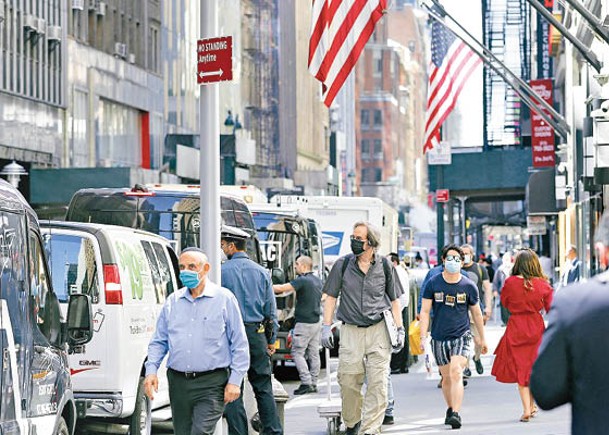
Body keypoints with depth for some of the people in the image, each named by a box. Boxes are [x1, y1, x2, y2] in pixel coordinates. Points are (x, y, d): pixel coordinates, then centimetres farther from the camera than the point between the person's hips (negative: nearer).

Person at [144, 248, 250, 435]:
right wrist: (151, 370, 0)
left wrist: (235, 381, -6)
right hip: (178, 383, 5)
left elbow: (239, 345, 0)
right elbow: (159, 341, 16)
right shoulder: (172, 301, 12)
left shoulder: (224, 298, -1)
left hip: (211, 384, -5)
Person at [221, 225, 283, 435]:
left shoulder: (222, 272, -6)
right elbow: (271, 309, 10)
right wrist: (271, 339, 16)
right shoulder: (262, 272, 7)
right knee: (264, 387, 11)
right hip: (257, 333, 4)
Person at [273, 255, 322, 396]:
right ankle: (313, 384, 12)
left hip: (304, 323, -9)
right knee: (314, 353, 10)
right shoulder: (317, 281, 12)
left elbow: (282, 288, -22)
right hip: (316, 321, 9)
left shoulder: (302, 280, -16)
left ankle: (306, 383, -11)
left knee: (297, 352, -4)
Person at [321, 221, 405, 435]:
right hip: (350, 331, 0)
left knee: (378, 383, -7)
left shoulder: (384, 266, 5)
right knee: (348, 382, 1)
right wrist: (326, 327, 1)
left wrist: (400, 329, 5)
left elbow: (394, 300, 12)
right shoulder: (343, 264, 4)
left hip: (378, 331, 0)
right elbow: (331, 297, 9)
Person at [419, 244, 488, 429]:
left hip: (461, 336, -2)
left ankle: (456, 414, -24)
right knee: (446, 377, 11)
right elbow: (425, 311, 1)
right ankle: (450, 409, 33)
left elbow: (477, 313, 12)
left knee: (456, 373, -19)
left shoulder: (468, 286, 0)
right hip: (439, 338, 2)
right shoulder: (433, 284, -1)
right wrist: (423, 336, -9)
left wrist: (482, 339, 18)